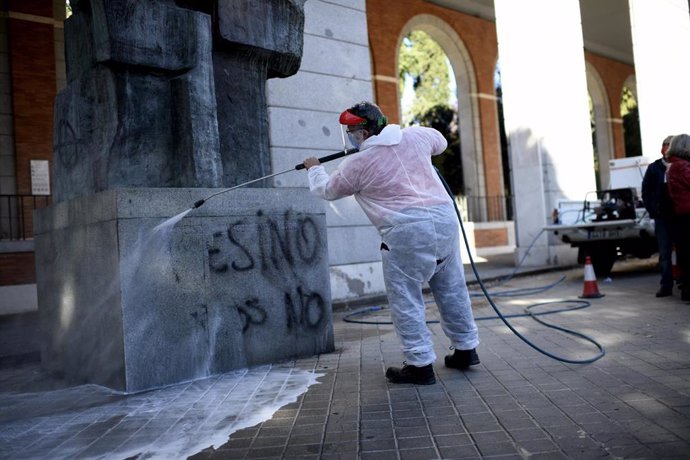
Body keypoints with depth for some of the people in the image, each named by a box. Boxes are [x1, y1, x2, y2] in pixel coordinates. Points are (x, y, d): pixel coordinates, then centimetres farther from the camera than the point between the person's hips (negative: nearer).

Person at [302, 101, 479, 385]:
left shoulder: (357, 165, 0)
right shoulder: (416, 135, 11)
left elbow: (327, 191, 18)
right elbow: (440, 142, 34)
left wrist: (314, 169, 38)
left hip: (406, 231, -6)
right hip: (445, 217, 7)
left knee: (405, 300, 4)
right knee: (452, 290, 16)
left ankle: (421, 364, 7)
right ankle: (466, 349, 30)